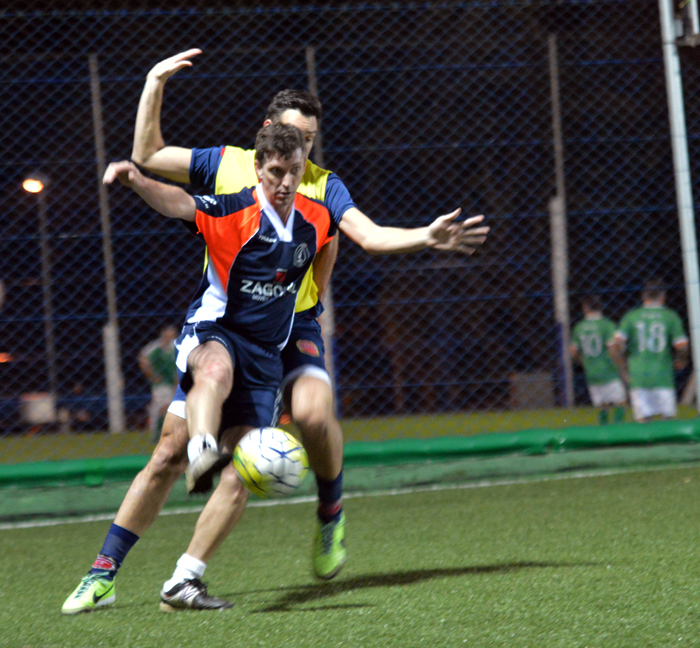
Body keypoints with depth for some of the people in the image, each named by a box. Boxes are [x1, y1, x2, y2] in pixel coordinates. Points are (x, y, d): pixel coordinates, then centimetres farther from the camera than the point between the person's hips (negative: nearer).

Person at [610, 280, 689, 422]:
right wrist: (680, 361, 14)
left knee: (643, 419, 3)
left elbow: (616, 345, -5)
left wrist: (624, 370, 5)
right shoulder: (671, 317, 0)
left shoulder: (631, 316, 5)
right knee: (667, 418, 3)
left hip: (637, 377, 2)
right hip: (662, 376, -2)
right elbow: (681, 346, -7)